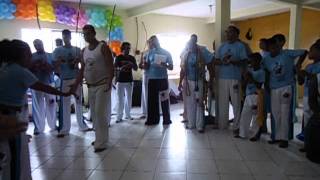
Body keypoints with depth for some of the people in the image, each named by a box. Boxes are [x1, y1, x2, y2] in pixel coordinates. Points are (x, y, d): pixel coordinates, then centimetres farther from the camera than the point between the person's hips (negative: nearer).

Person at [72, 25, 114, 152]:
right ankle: (99, 138, 24)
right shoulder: (84, 50, 13)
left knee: (100, 113, -10)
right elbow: (82, 69, 15)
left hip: (103, 85, -7)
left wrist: (110, 82, -26)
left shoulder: (103, 47, -7)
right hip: (90, 86, 7)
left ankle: (101, 143, -2)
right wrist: (75, 85, 9)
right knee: (94, 114, 11)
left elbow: (110, 66, -14)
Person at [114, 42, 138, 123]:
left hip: (129, 81, 3)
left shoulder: (132, 58, 9)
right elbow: (115, 67, -3)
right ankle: (119, 116, 1)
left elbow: (136, 68, 7)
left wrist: (132, 64, -14)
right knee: (120, 99, -3)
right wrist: (120, 68, -24)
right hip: (120, 81, -3)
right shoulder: (118, 57, 1)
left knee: (129, 98, 6)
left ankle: (128, 115, 17)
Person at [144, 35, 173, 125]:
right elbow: (146, 67, 12)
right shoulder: (150, 53, 11)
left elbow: (171, 67, 4)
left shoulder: (166, 53, 5)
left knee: (164, 100, 1)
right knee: (152, 100, 4)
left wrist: (165, 65, -17)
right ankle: (153, 119, 12)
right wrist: (145, 65, -12)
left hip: (163, 79, -2)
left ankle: (166, 119, 10)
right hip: (152, 79, 2)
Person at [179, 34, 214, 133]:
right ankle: (190, 124, 22)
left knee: (199, 103, -1)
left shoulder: (202, 51, -6)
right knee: (189, 103, 9)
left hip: (199, 81, -4)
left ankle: (200, 125, 7)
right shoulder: (185, 54, 7)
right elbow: (183, 69, 11)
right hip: (188, 81, 4)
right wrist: (180, 82, 11)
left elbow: (212, 61, -10)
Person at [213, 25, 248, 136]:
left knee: (236, 103, -1)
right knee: (222, 102, 6)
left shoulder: (240, 46, 2)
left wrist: (232, 61, -19)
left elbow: (244, 62, -5)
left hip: (235, 78, -3)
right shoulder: (222, 46, 14)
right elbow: (215, 62, 10)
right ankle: (222, 125, 17)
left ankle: (236, 127, 7)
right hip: (222, 78, 4)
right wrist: (222, 61, -11)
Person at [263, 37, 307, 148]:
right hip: (274, 89, 4)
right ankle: (277, 136, 22)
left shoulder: (287, 54, -4)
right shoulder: (267, 59, 6)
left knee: (284, 113, -3)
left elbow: (304, 52, 1)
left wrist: (298, 64, -4)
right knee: (276, 113, 9)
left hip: (286, 87, -4)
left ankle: (284, 138, 6)